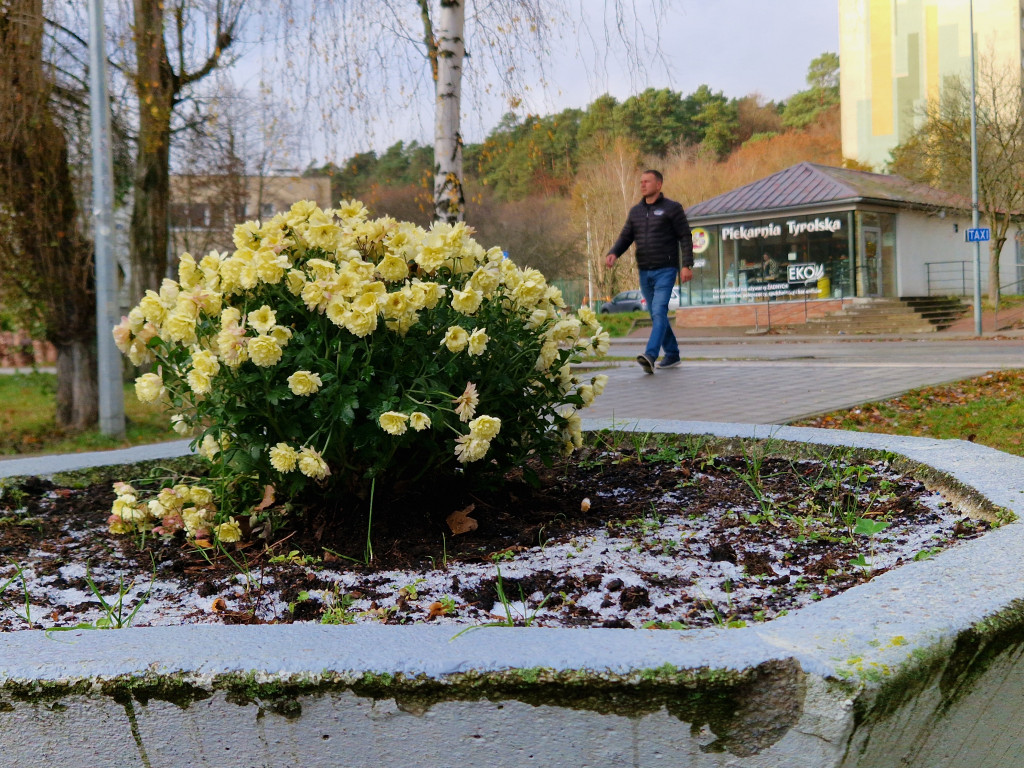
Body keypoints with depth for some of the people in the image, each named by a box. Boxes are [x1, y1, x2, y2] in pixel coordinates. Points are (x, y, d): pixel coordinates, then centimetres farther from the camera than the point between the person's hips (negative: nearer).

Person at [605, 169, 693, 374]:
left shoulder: (671, 208, -2)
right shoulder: (635, 211, 14)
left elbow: (686, 237, -3)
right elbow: (626, 237, 12)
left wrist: (687, 265, -13)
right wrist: (613, 253, -8)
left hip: (665, 270, -6)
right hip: (644, 272, 6)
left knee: (659, 311, -18)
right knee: (656, 315, 10)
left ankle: (650, 355, -30)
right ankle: (672, 355, 22)